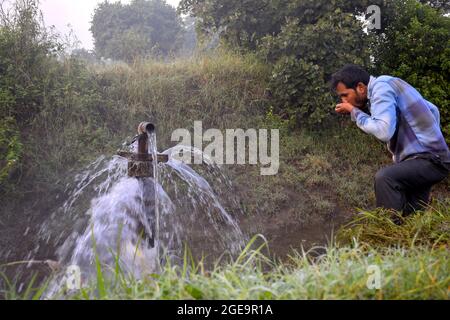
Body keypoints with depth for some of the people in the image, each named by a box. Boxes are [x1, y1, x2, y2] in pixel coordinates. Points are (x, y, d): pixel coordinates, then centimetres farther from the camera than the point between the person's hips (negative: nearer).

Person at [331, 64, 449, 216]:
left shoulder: (381, 86, -16)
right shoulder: (388, 85, 13)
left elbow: (383, 132, -29)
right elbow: (432, 110, 21)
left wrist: (354, 112, -15)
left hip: (429, 159, -10)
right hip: (429, 156, 10)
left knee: (384, 178, -31)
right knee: (412, 216, 14)